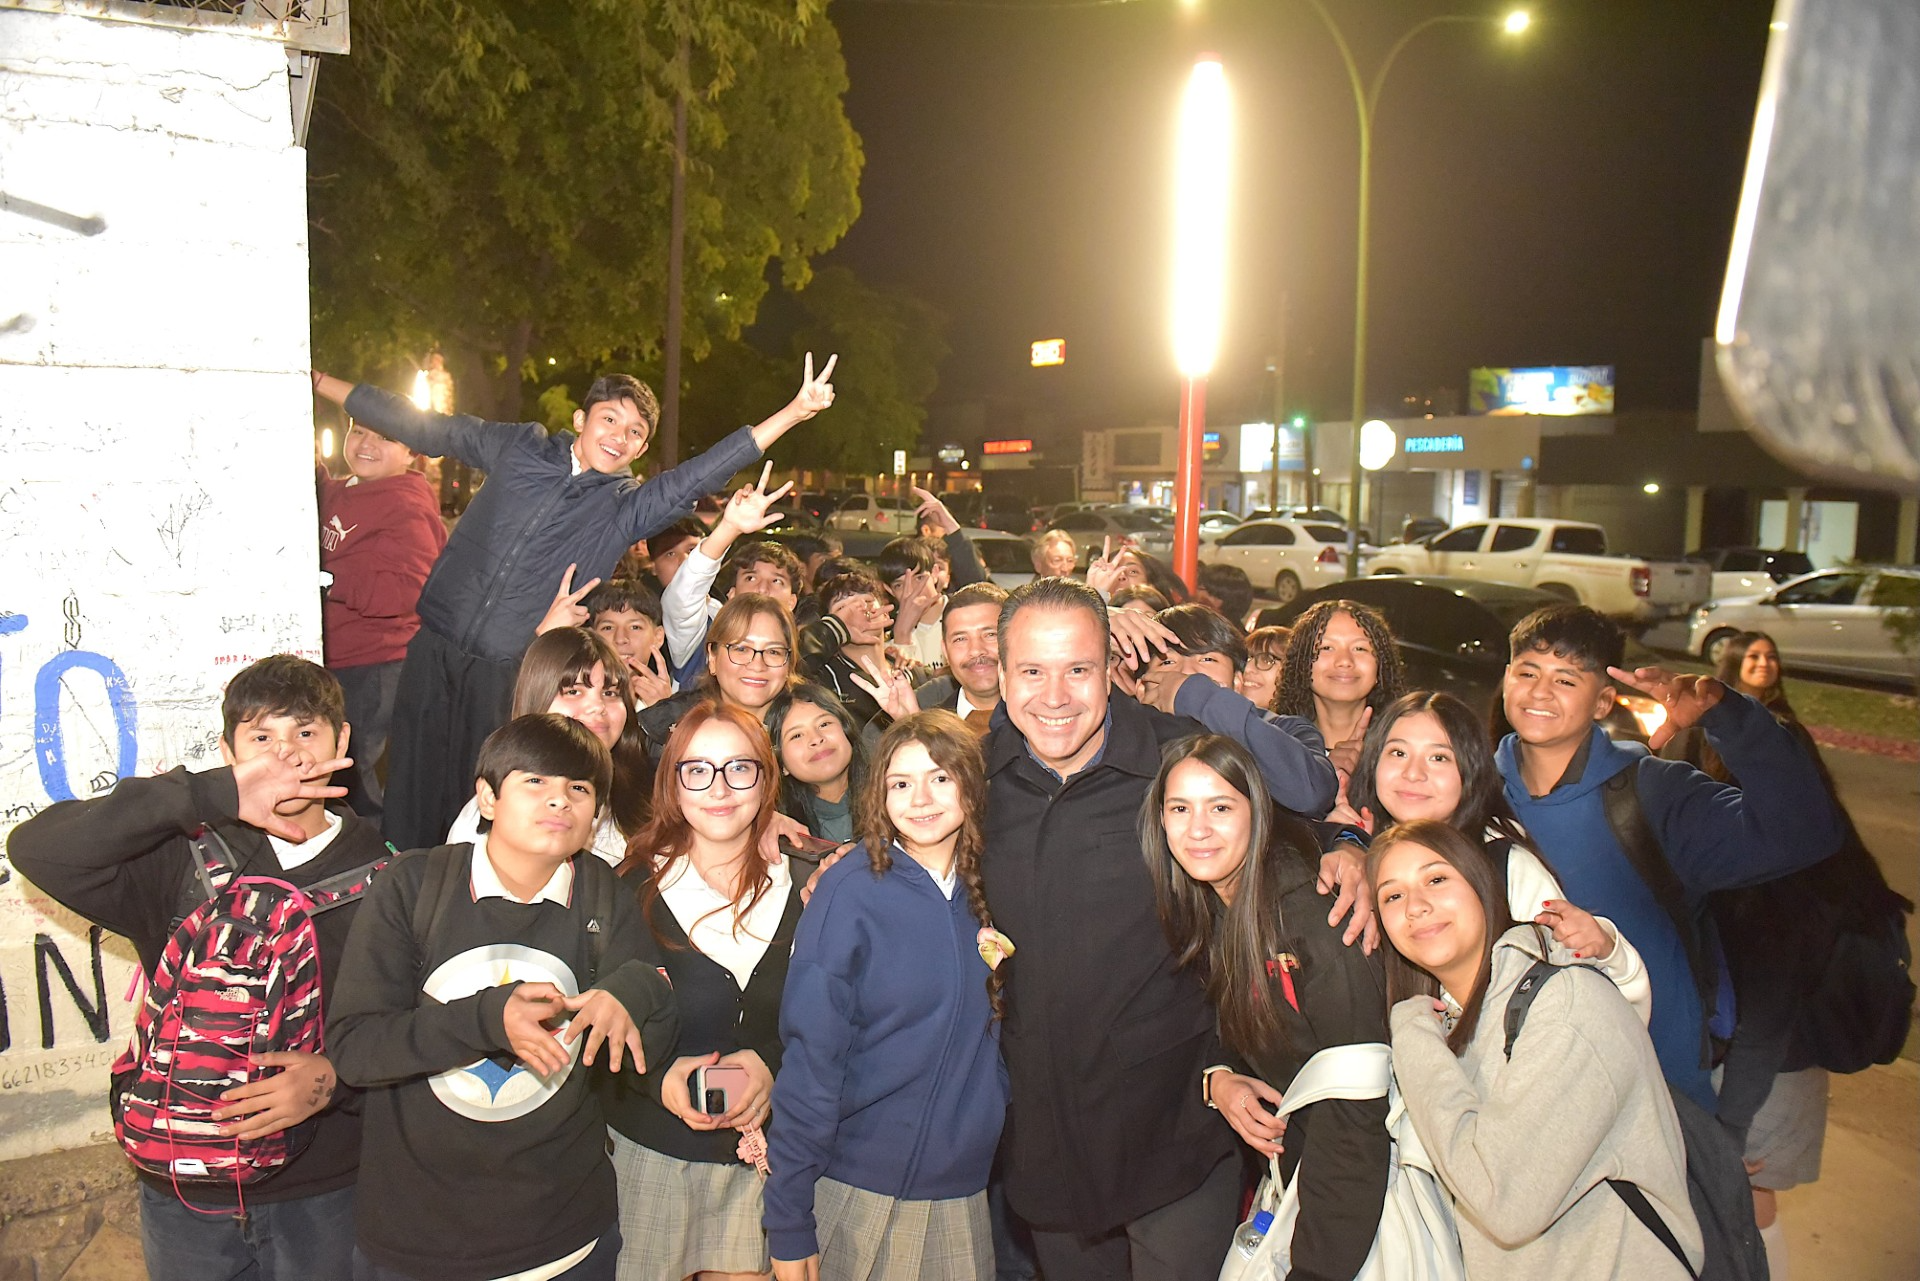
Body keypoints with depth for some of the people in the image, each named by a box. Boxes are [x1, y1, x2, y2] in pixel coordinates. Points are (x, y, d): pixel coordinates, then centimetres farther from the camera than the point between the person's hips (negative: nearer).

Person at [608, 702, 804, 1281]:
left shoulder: (805, 892, -2)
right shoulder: (635, 890, -6)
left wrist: (772, 1062, -15)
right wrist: (658, 1077, -19)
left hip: (764, 1154, 1)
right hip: (648, 1151, -1)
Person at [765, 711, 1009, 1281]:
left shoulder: (986, 890, 1)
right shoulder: (852, 891, -14)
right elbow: (811, 1055, -14)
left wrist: (1006, 970, -7)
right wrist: (788, 1223, -14)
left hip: (963, 1188, 4)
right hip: (860, 1189, -4)